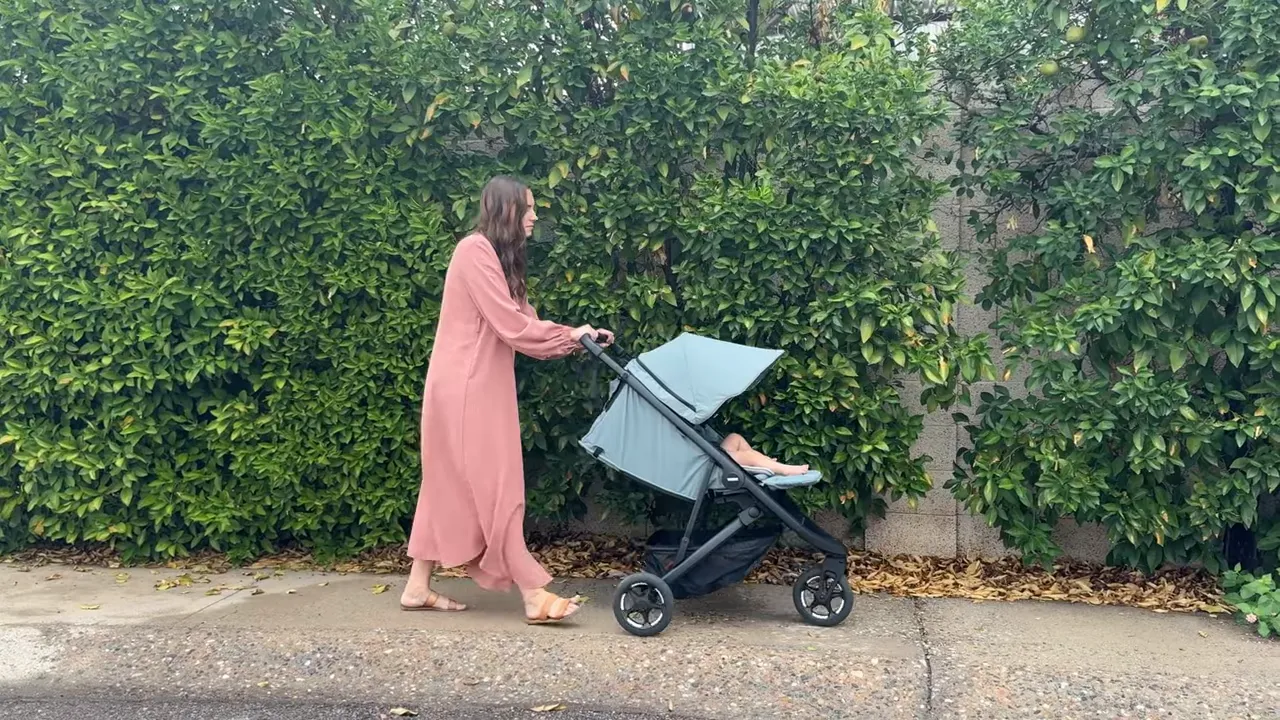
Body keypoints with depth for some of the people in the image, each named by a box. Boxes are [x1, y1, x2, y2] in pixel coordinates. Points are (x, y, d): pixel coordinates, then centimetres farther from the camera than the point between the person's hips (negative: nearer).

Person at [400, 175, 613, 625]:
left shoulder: (498, 256, 18)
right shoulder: (476, 250, -13)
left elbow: (521, 322, 12)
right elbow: (512, 326, -18)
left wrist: (575, 339, 2)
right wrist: (571, 336, -7)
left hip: (478, 385, 10)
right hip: (466, 386, -10)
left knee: (450, 485, 12)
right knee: (495, 486, -7)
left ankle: (418, 588, 19)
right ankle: (534, 595, -3)